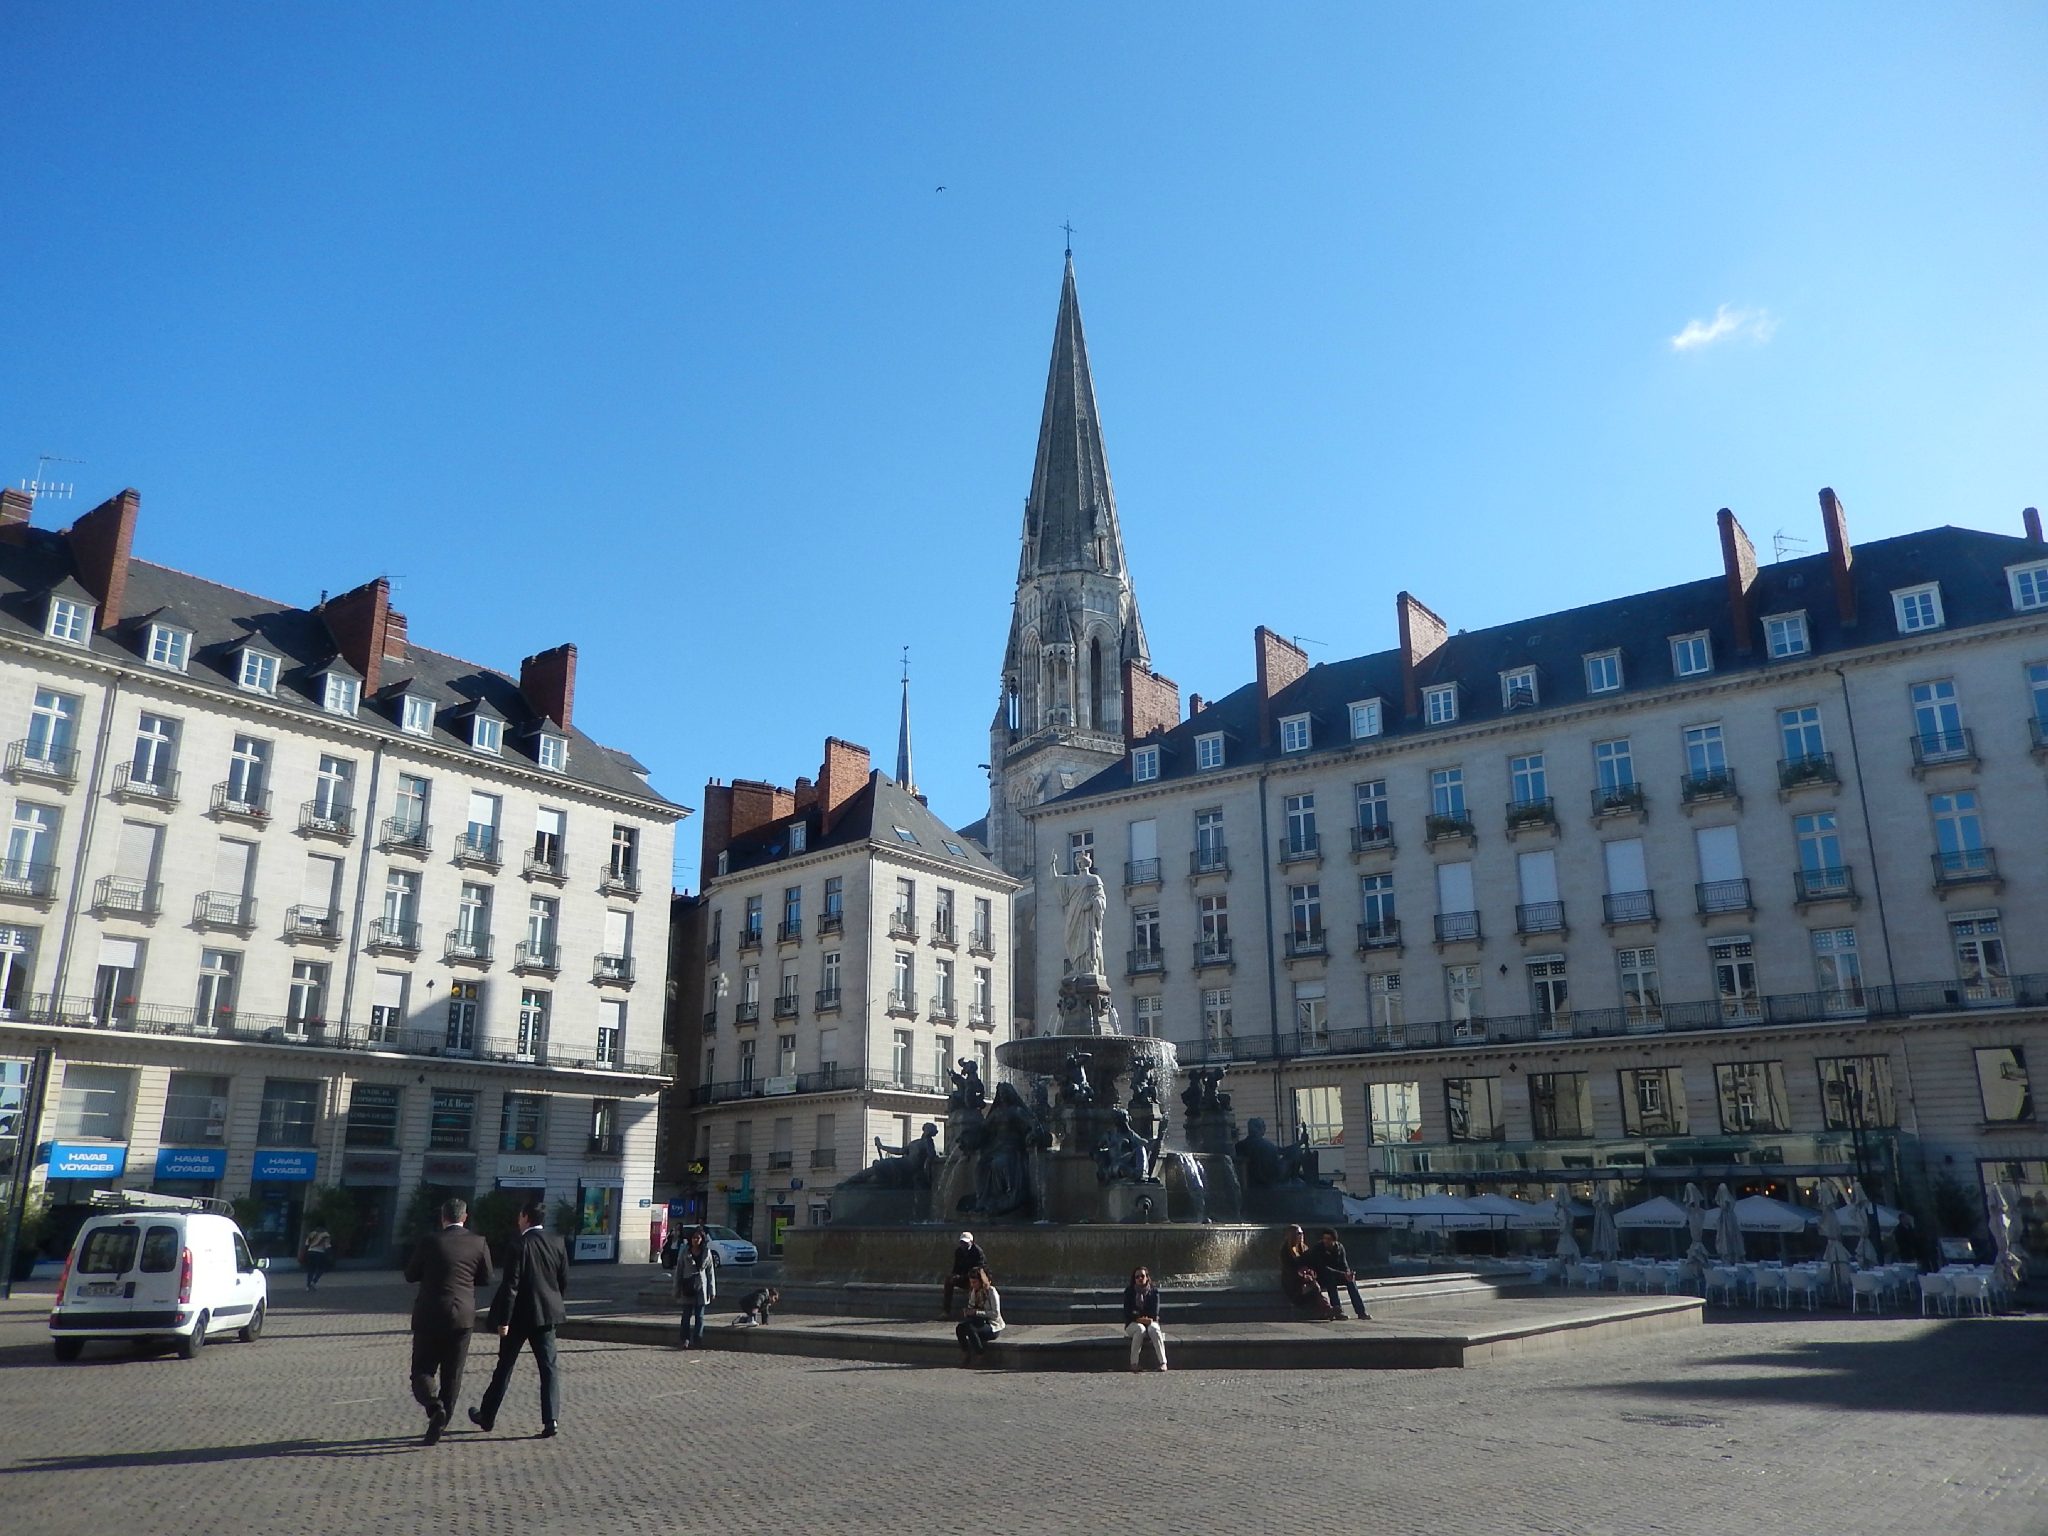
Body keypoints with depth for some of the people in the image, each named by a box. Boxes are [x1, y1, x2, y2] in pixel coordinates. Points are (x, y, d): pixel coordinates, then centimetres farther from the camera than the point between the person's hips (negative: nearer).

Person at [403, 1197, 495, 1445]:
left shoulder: (429, 1241, -7)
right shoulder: (478, 1243, -2)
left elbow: (410, 1274, 1)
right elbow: (485, 1279, 6)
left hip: (429, 1315, -2)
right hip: (462, 1315, 2)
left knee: (422, 1370, 8)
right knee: (452, 1376, 13)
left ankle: (434, 1406, -18)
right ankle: (440, 1425, 14)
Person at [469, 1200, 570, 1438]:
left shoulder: (519, 1245, -14)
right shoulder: (556, 1243, 1)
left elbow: (511, 1285, -16)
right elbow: (564, 1282, 6)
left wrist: (503, 1320, -13)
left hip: (520, 1315, -3)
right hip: (547, 1314, 4)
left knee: (504, 1367, 12)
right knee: (548, 1368, 4)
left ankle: (487, 1417, 26)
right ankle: (551, 1420, -6)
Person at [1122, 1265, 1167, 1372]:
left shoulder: (1154, 1291, 4)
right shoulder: (1129, 1291, 2)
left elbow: (1155, 1312, -2)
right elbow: (1127, 1312, -5)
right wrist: (1139, 1319, -19)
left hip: (1150, 1322, 1)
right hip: (1133, 1323, -1)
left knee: (1153, 1329, -34)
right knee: (1140, 1329, -35)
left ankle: (1163, 1362, -38)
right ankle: (1134, 1363, -35)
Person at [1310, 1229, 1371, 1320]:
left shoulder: (1339, 1247, -2)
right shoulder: (1317, 1249, -18)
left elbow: (1344, 1264, -3)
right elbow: (1323, 1268, -26)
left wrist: (1348, 1273, -28)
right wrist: (1343, 1274, -34)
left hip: (1335, 1276, 5)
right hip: (1321, 1278, -5)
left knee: (1350, 1279, -21)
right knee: (1330, 1278, -36)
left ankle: (1361, 1312, -25)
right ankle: (1337, 1310, -40)